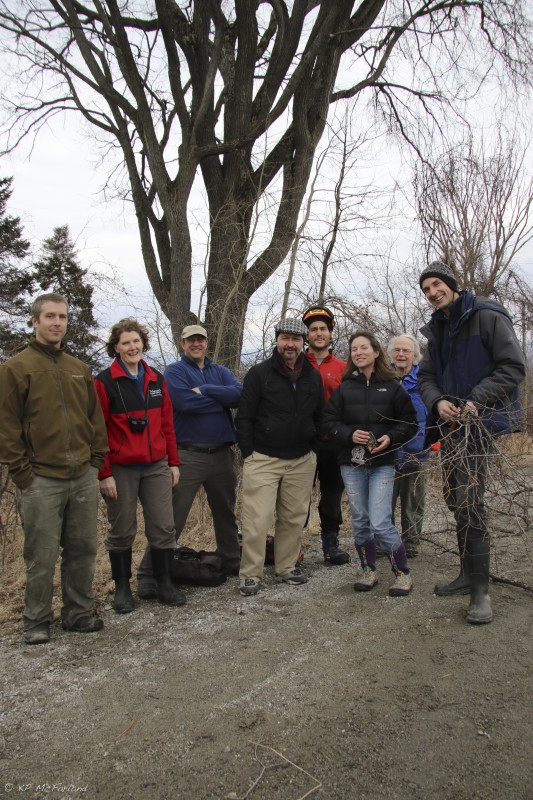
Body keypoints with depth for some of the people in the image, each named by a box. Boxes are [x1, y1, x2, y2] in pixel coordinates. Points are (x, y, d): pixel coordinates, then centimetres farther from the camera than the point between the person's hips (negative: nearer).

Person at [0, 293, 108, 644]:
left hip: (84, 478, 5)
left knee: (83, 550, 12)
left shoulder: (80, 369, 13)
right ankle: (37, 622, 22)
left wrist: (97, 459, 9)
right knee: (42, 556, 4)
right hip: (41, 481, -5)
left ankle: (80, 612, 27)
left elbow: (96, 419, 17)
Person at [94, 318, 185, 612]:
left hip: (157, 467, 4)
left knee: (163, 527, 7)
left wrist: (173, 462, 9)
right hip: (121, 469, -4)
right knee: (122, 531, 8)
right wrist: (104, 473, -11)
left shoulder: (156, 379, 9)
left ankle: (164, 584, 22)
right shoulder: (104, 382, -6)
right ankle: (122, 587, 24)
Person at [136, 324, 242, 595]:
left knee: (226, 512, 18)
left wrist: (204, 390, -16)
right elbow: (186, 402, -20)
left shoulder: (220, 371, 13)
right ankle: (149, 574, 4)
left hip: (221, 453, 5)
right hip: (188, 455, -5)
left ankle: (232, 562, 35)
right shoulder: (174, 371, -1)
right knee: (172, 518, -5)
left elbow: (238, 394, -8)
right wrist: (221, 399, -8)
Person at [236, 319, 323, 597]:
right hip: (263, 459, -4)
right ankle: (250, 574, 8)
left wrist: (313, 449, 12)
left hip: (301, 461, 4)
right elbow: (244, 417, -3)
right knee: (257, 519, -6)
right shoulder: (259, 373, -3)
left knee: (294, 518, 9)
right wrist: (249, 454, -7)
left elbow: (319, 416, 18)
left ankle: (287, 567, 26)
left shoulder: (313, 376, 10)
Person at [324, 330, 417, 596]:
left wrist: (391, 438, -13)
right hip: (351, 464, 3)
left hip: (382, 463, -3)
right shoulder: (345, 388, 4)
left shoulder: (392, 387, 1)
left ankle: (403, 574, 9)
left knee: (380, 523, -10)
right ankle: (369, 571, 27)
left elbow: (409, 423, 4)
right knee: (360, 521, 9)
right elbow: (329, 421, 4)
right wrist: (350, 434, -13)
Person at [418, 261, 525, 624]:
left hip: (478, 422, -8)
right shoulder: (437, 330, 16)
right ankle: (469, 573, 26)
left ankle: (481, 589, -5)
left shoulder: (487, 316, -6)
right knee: (454, 498, 12)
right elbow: (426, 376, 15)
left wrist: (476, 400, -20)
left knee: (470, 500, -14)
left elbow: (514, 366, -12)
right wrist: (438, 401, -7)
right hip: (451, 423, 8)